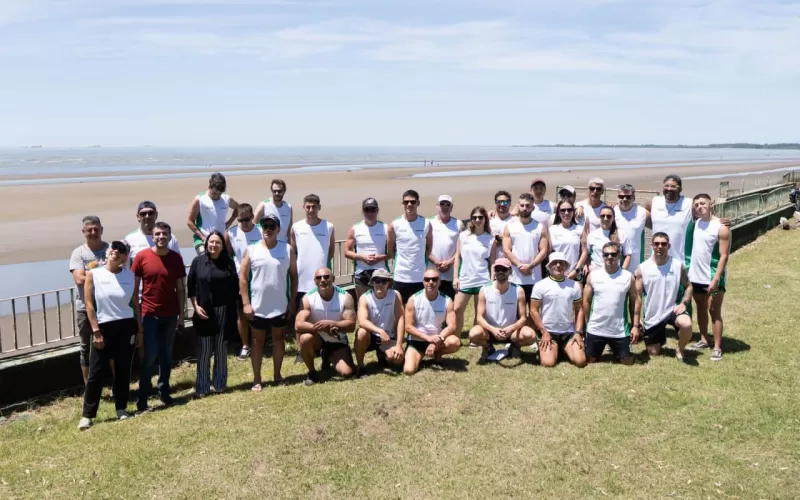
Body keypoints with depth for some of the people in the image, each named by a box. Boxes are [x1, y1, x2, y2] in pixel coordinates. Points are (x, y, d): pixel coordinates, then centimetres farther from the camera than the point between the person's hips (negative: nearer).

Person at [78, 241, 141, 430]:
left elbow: (135, 303, 8)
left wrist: (139, 329, 6)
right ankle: (87, 414, 8)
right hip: (104, 327, -2)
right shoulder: (93, 274, -3)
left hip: (127, 326, 2)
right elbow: (89, 304, -4)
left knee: (123, 369, 10)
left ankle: (121, 408, 23)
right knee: (95, 372, 0)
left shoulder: (130, 275, 2)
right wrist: (96, 331, -9)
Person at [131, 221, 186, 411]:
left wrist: (181, 314, 3)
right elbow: (134, 288, -2)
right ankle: (142, 399, 5)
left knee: (166, 355, 12)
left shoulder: (176, 258, 2)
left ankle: (164, 392, 23)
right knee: (149, 356, -3)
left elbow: (180, 288, 6)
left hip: (170, 314, 3)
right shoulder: (141, 256, -5)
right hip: (149, 314, -3)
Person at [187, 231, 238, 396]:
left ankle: (220, 384, 20)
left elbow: (235, 286, 5)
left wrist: (232, 310, 0)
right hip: (204, 311, -1)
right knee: (204, 350, 1)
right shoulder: (198, 261, 1)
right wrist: (196, 306, -6)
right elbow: (190, 286, 3)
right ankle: (202, 387, 9)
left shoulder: (229, 262, 4)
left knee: (221, 349, 9)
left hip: (224, 310, 1)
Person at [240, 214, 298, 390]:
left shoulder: (288, 249, -3)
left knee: (278, 339, 14)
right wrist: (246, 303, -9)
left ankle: (277, 374, 27)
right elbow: (243, 277, -3)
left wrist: (292, 302, -1)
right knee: (258, 341, 10)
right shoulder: (251, 250, -5)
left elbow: (293, 276, 2)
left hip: (280, 306, 1)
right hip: (258, 307, -1)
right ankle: (257, 379, 18)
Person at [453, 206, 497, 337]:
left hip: (482, 281, -1)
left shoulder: (491, 240, 1)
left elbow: (492, 263, 2)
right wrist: (455, 277, 1)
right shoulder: (463, 235, 4)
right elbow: (457, 257, 6)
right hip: (464, 279, 2)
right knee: (457, 309, -2)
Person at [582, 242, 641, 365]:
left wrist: (636, 325, -3)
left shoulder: (628, 276, -3)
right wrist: (587, 323, 4)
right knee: (590, 360, 9)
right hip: (596, 329, 0)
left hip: (620, 331, 0)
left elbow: (636, 301, 2)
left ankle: (616, 352, 39)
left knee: (627, 361, 8)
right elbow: (586, 301, 4)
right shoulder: (593, 275, -3)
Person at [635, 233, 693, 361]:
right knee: (653, 353, 7)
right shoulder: (642, 269, -7)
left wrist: (684, 303, -13)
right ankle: (661, 338, 44)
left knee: (686, 324, -35)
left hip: (672, 309, -1)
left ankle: (680, 351, -4)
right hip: (652, 316, 1)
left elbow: (688, 286, 6)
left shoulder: (678, 265, -4)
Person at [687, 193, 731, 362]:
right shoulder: (696, 223, 6)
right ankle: (703, 339, 29)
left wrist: (716, 279, -22)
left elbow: (724, 256, -16)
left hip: (712, 278, -6)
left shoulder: (721, 227, -14)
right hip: (695, 276, 6)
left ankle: (717, 347, 5)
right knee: (701, 309, 16)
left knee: (714, 311, -1)